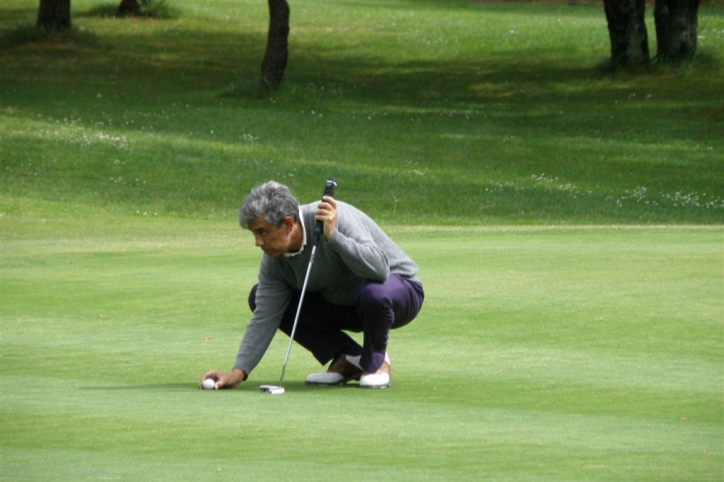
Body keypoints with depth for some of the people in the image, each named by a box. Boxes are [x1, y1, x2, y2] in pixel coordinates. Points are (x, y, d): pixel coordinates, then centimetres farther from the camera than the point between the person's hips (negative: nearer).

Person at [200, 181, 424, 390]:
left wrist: (333, 236, -50)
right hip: (342, 304, 7)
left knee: (373, 293, -43)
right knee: (259, 297, -6)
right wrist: (238, 372, -20)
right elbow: (264, 318, -11)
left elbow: (379, 269, -42)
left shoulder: (336, 219, -31)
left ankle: (377, 361, -9)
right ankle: (348, 358, 0)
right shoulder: (274, 260, -12)